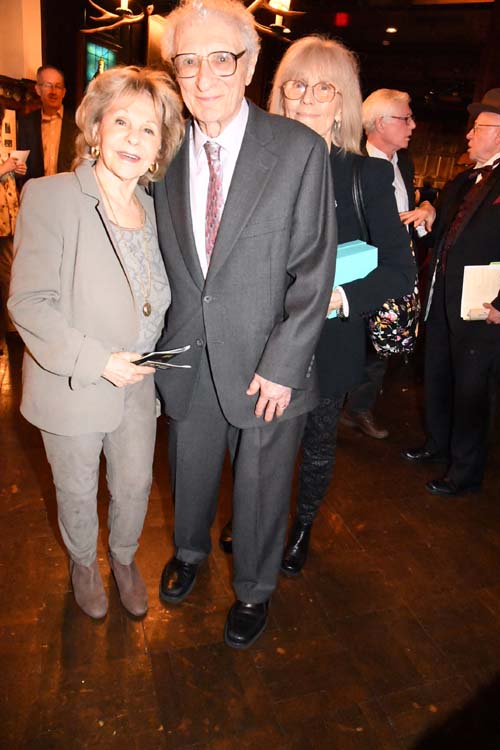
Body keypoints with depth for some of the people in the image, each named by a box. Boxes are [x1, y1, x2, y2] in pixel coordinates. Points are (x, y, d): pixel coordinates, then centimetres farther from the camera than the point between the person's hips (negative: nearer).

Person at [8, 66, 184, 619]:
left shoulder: (154, 208, 2)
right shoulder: (48, 196, -15)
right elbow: (29, 303, -19)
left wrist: (152, 357, 0)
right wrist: (98, 361, -24)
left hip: (137, 386, 4)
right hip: (73, 388, -4)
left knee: (135, 486, 20)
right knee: (77, 492, 18)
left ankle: (124, 558, 50)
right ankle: (83, 564, 49)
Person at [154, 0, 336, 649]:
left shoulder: (299, 149, -10)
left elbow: (313, 271, -11)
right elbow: (162, 257, 7)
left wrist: (280, 366, -15)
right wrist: (160, 344, 1)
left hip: (267, 362, -3)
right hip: (188, 358, 4)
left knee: (260, 487, 15)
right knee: (190, 472, 23)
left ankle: (253, 590, 43)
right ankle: (190, 551, 55)